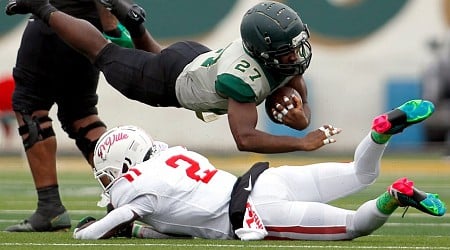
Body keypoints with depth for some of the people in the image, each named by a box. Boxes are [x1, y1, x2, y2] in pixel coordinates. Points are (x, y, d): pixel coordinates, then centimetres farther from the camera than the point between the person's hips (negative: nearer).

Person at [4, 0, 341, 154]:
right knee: (104, 53, 19)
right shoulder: (242, 74, -48)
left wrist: (300, 117, -39)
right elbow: (245, 138, -53)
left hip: (200, 58, 5)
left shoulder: (293, 52, -26)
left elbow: (300, 103, -14)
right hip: (173, 80, -5)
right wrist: (303, 143, -60)